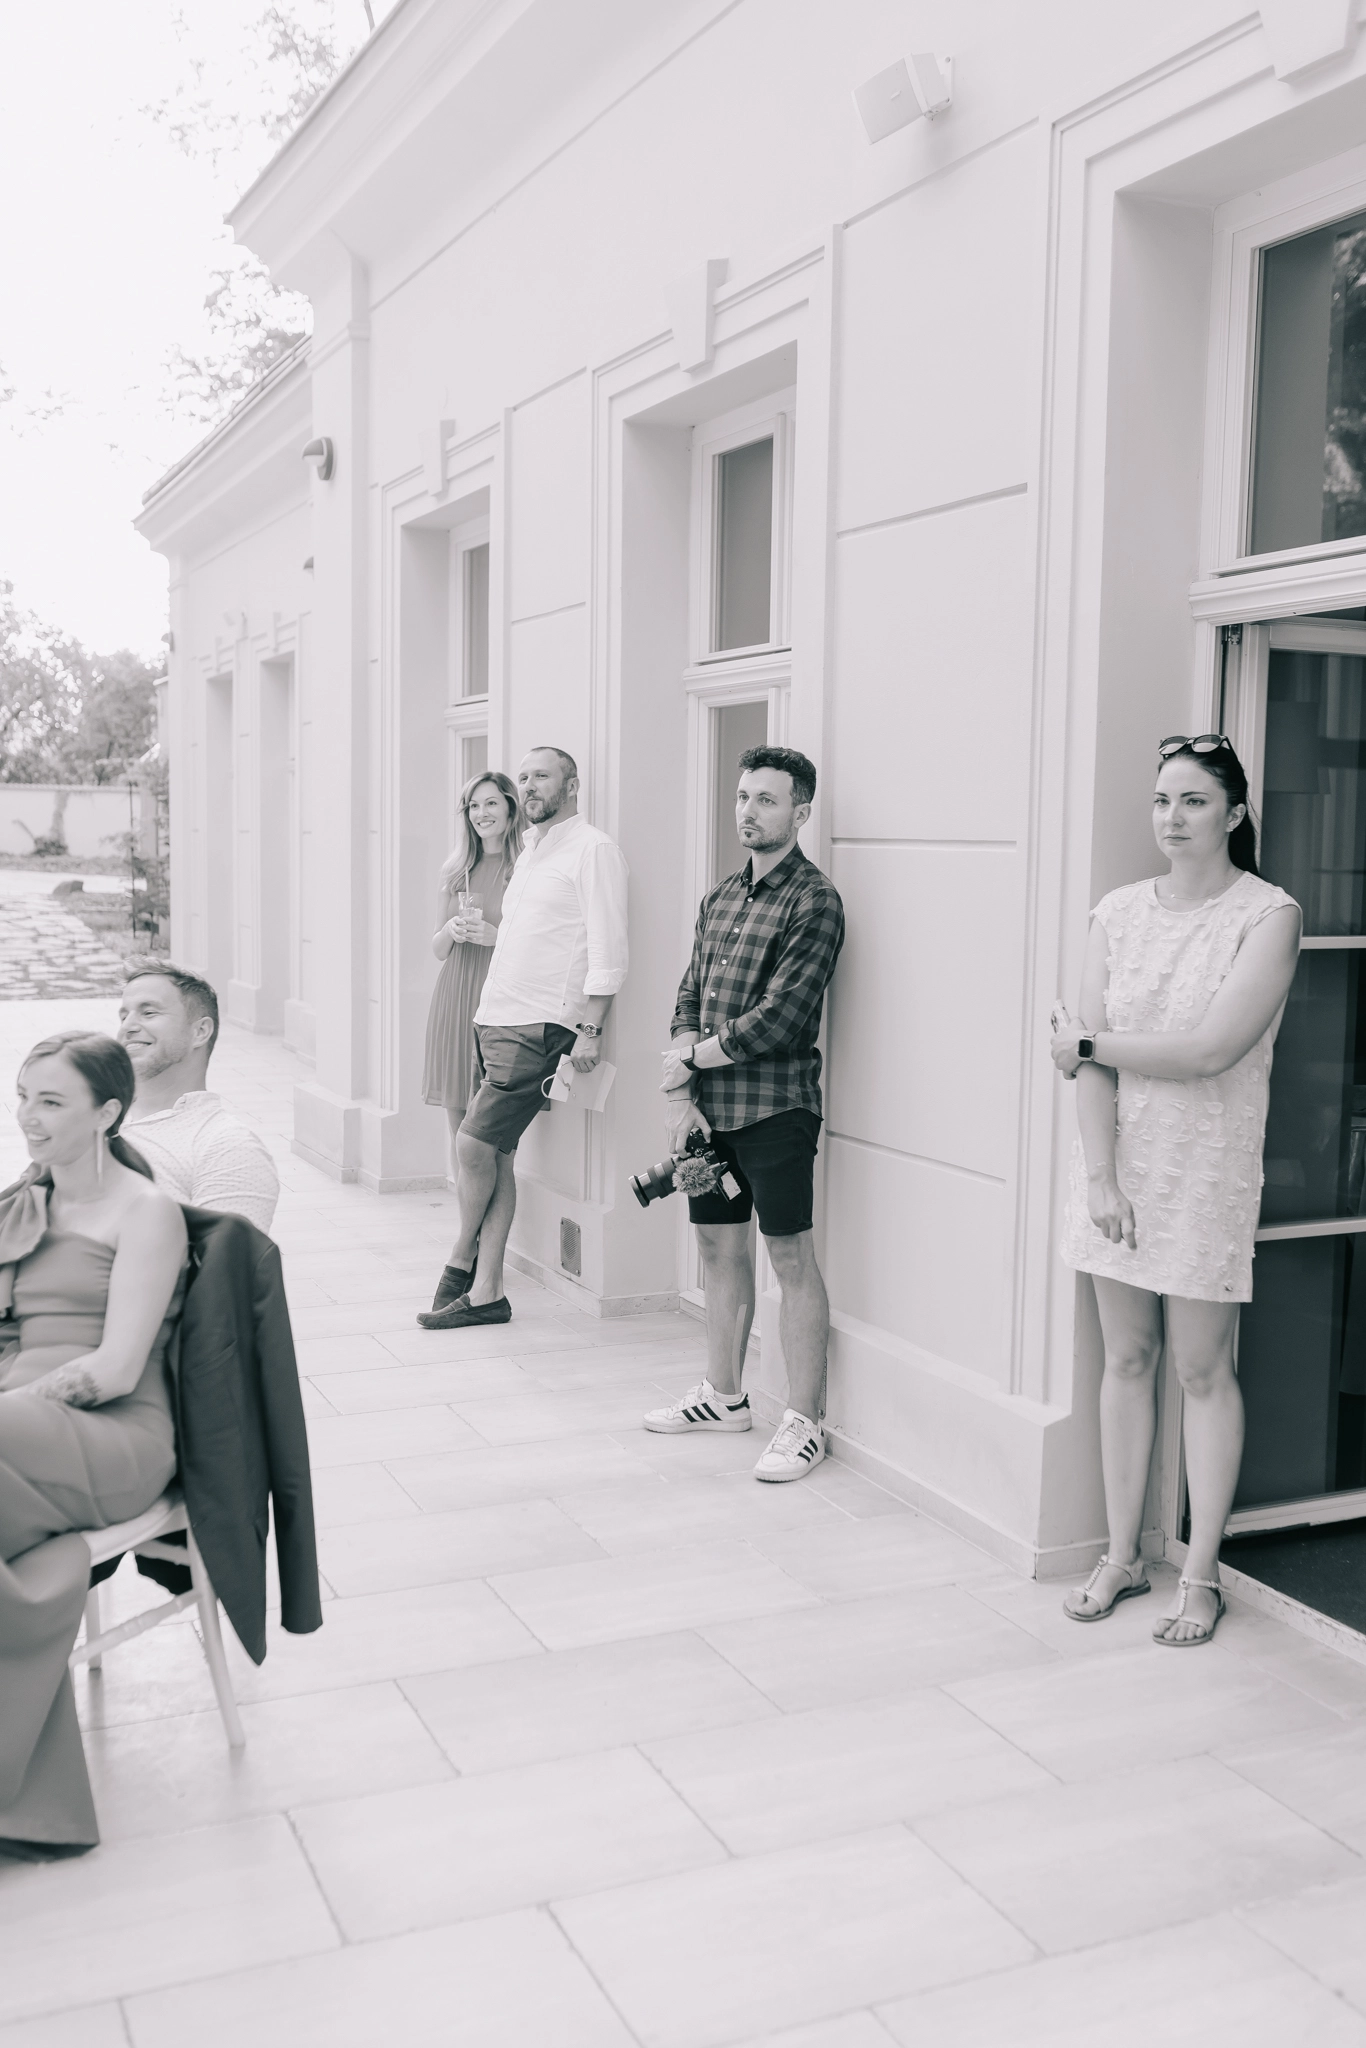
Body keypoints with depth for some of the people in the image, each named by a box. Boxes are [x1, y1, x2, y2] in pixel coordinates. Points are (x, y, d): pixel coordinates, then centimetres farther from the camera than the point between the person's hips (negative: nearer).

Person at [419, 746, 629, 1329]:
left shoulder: (592, 849, -7)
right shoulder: (531, 852, 20)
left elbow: (607, 947, -13)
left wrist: (590, 1028, -18)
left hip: (538, 1027, -8)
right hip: (493, 1018, 8)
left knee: (474, 1143, -10)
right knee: (495, 1152, 7)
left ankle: (461, 1262, 13)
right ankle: (485, 1291, 12)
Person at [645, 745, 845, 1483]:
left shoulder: (814, 901, -11)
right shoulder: (721, 897, 13)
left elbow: (780, 1019, -18)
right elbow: (688, 998, 12)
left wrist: (688, 1058, -8)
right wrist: (681, 1093, -2)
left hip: (775, 1105, -7)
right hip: (709, 1105, 7)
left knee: (791, 1258, 0)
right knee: (719, 1246, 15)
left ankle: (805, 1422, 8)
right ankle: (724, 1395, 30)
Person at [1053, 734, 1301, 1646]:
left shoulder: (1268, 915, -8)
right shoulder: (1120, 912, 5)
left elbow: (1210, 1050, -19)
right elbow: (1093, 1058, -1)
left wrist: (1087, 1042, -8)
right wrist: (1102, 1177, -9)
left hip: (1207, 1171, -4)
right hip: (1117, 1162, 4)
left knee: (1202, 1368, 3)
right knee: (1127, 1357, 10)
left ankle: (1202, 1574, 15)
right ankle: (1123, 1556, 22)